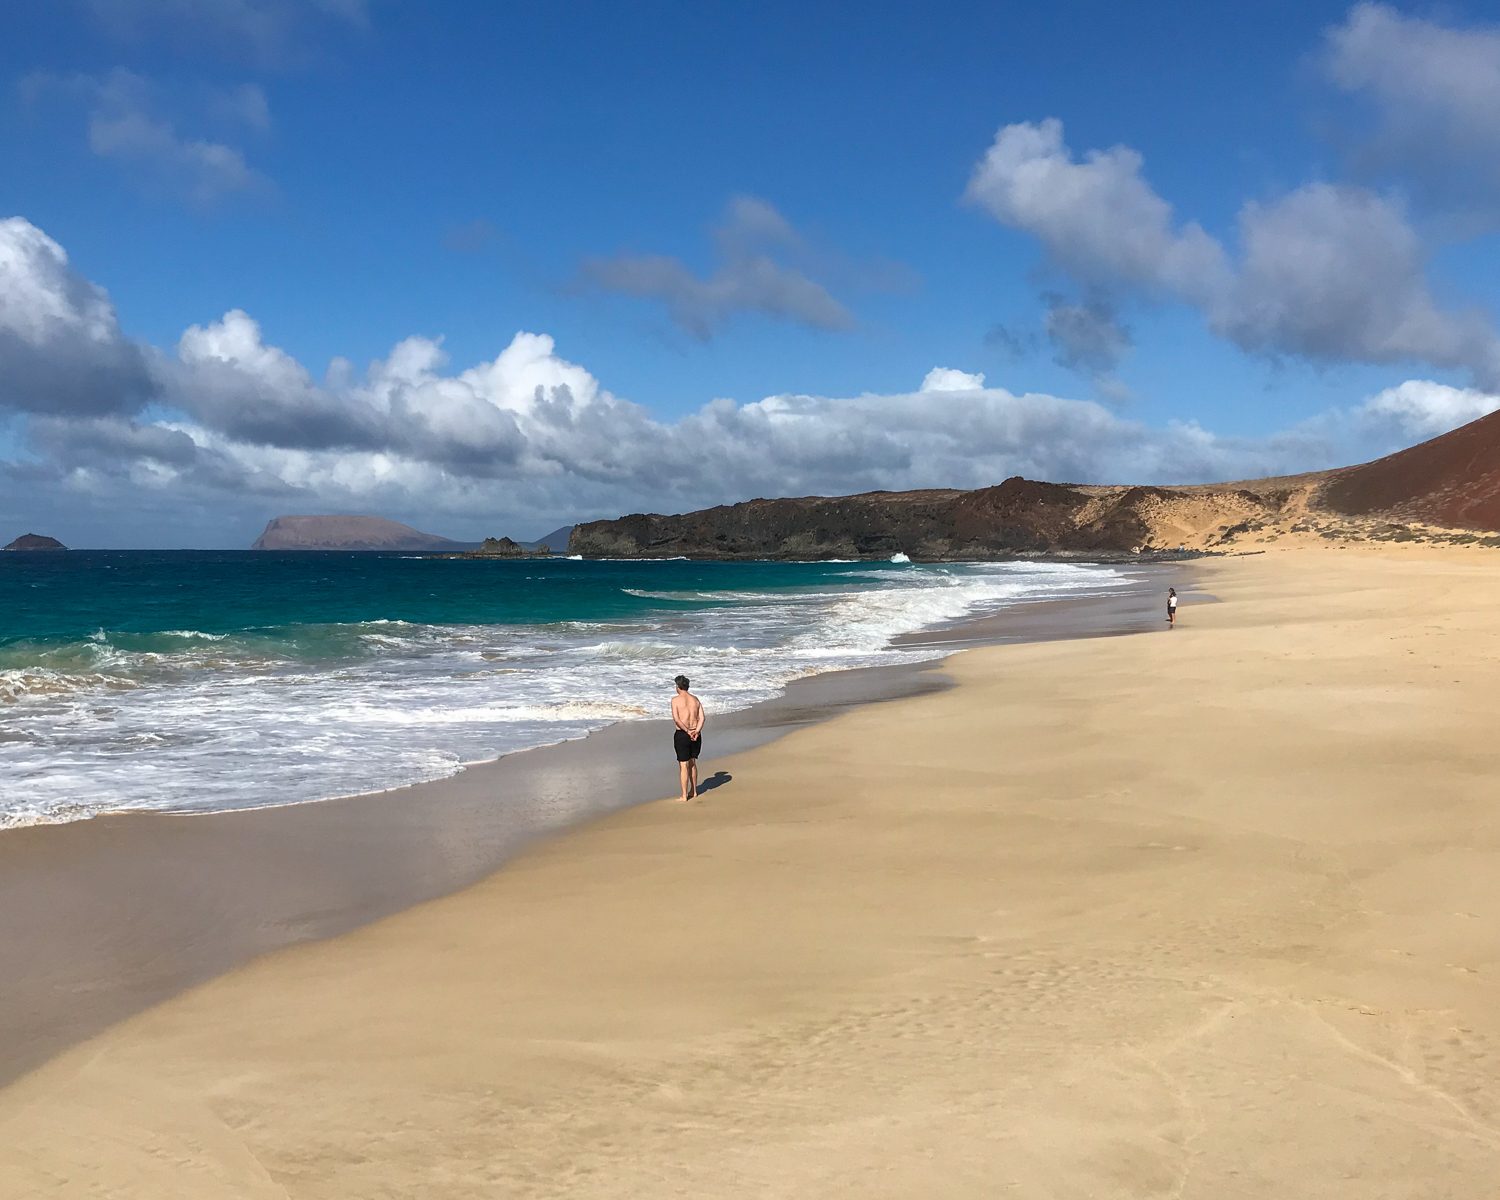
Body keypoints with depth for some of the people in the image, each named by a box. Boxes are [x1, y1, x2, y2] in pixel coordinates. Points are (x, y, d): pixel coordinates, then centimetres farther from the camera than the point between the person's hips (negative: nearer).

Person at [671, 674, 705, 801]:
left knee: (683, 766, 0)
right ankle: (694, 791, 30)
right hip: (696, 735, 5)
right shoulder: (695, 699, 8)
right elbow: (702, 718, -2)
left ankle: (684, 796, 2)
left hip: (682, 734, -5)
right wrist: (696, 731, -12)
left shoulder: (676, 700, -8)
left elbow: (676, 719, -18)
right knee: (692, 763, 21)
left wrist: (688, 731, -14)